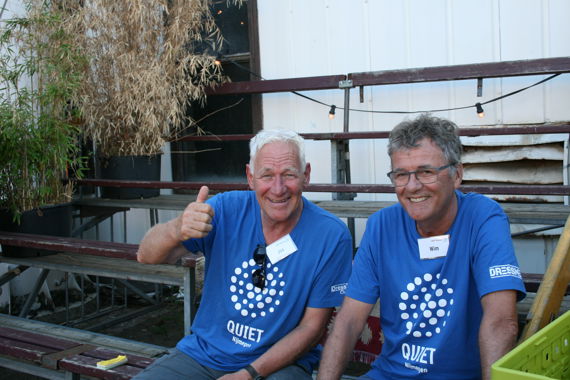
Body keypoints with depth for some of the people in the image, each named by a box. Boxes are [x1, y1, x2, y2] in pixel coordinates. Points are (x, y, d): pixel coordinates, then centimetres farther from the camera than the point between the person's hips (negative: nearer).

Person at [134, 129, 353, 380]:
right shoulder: (227, 209, -6)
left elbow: (312, 326, -7)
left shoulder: (331, 235, -12)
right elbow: (147, 256, -11)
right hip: (203, 354, 3)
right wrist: (177, 230, -34)